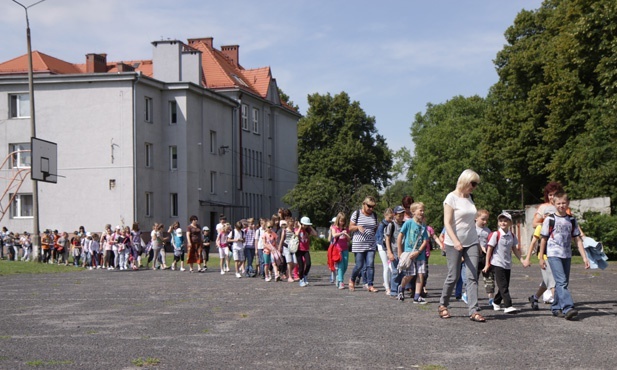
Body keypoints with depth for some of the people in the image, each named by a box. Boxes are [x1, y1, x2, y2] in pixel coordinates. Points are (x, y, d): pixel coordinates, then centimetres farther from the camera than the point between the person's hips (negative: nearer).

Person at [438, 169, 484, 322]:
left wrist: (478, 243, 14)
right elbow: (447, 223, -13)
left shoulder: (469, 198, 12)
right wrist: (456, 241, -24)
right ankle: (443, 305, 21)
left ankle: (473, 311, -7)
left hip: (471, 243, 6)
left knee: (472, 276, -4)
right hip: (454, 244, -6)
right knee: (453, 276, 0)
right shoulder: (452, 198, -8)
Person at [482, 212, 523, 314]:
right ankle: (508, 306, -15)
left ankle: (496, 303, 30)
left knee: (504, 286, 12)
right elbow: (489, 249, -6)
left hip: (507, 265, 6)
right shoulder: (496, 235, -8)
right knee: (503, 286, -11)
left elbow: (515, 250, 15)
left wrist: (522, 261, 7)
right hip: (497, 263, -6)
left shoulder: (512, 236, 8)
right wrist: (487, 264, -7)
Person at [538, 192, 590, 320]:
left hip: (567, 255, 5)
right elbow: (544, 239, 4)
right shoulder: (550, 220, -1)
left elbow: (578, 240, 9)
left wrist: (584, 257, 2)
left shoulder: (572, 221, 9)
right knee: (561, 282, -17)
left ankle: (556, 308, 20)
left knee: (562, 283, 8)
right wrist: (541, 257, 3)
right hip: (554, 254, -5)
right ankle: (568, 308, -27)